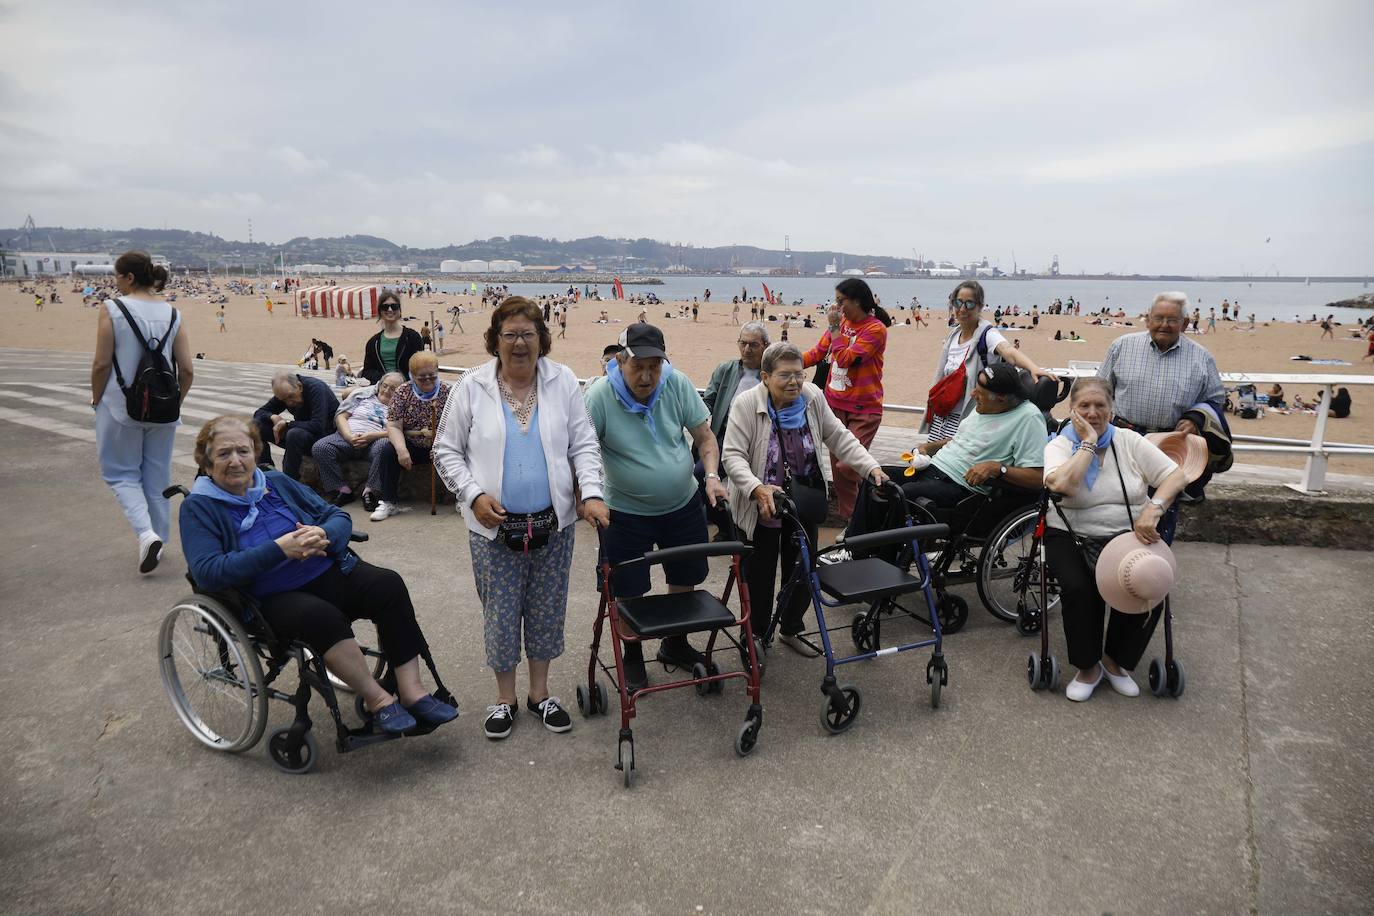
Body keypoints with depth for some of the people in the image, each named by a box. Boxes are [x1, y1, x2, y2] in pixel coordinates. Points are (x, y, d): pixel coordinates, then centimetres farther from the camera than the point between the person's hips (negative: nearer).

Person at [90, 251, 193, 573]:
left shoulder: (112, 309, -10)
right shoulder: (172, 314, 1)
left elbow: (101, 364, -11)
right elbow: (186, 370, -1)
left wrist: (97, 399, 5)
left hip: (121, 407, -3)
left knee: (121, 473, 11)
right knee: (157, 477, 14)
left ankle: (146, 532, -9)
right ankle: (158, 540, 23)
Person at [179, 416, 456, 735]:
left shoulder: (277, 482, 12)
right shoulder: (198, 508, 0)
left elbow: (339, 516, 12)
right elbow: (207, 573, -15)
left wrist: (323, 535, -14)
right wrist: (279, 549, -23)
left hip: (328, 573, 5)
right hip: (273, 599, -4)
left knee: (388, 585, -22)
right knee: (321, 616, -36)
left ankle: (411, 691, -20)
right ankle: (378, 699, -22)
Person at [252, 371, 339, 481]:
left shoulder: (317, 388, -23)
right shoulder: (284, 392, -3)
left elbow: (318, 426, -33)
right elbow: (259, 413, 8)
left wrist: (287, 424, -24)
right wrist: (272, 417, -15)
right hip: (301, 434, 7)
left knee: (295, 434, -37)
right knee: (257, 425, -6)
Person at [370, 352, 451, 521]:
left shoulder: (448, 391, -3)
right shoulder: (403, 392, 0)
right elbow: (393, 426, -7)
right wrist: (402, 449, -26)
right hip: (413, 447, 1)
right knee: (387, 449, -25)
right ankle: (389, 502, -14)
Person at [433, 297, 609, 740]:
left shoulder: (562, 381, 0)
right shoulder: (472, 387, -3)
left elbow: (584, 444, 2)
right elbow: (447, 451, 2)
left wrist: (591, 493, -13)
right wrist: (474, 495, -11)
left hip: (554, 523, 2)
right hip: (494, 526, -1)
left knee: (548, 611, 12)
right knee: (500, 614, 7)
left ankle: (539, 693, 32)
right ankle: (505, 698, 28)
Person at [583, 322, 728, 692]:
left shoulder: (678, 385, -10)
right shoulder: (599, 397, -20)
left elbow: (705, 437, -2)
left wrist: (711, 475, -16)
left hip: (683, 505, 4)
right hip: (627, 512, -3)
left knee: (685, 579, 17)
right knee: (629, 591, 7)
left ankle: (675, 644, 41)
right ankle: (632, 656, 31)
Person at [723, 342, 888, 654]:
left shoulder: (813, 398, -6)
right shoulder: (746, 403, -18)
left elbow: (839, 437, 0)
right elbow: (733, 456, -22)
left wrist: (872, 467, -11)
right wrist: (758, 489, -38)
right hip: (761, 508, -4)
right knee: (759, 576, 8)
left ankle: (791, 629, 39)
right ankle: (757, 637, 29)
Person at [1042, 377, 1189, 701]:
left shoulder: (1129, 441, 6)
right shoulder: (1059, 446, -2)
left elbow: (1176, 475, 0)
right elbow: (1061, 484, -24)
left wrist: (1153, 508, -19)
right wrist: (1088, 441, -15)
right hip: (1073, 537, -2)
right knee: (1078, 588, -29)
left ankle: (1116, 660, 2)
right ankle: (1088, 667, -4)